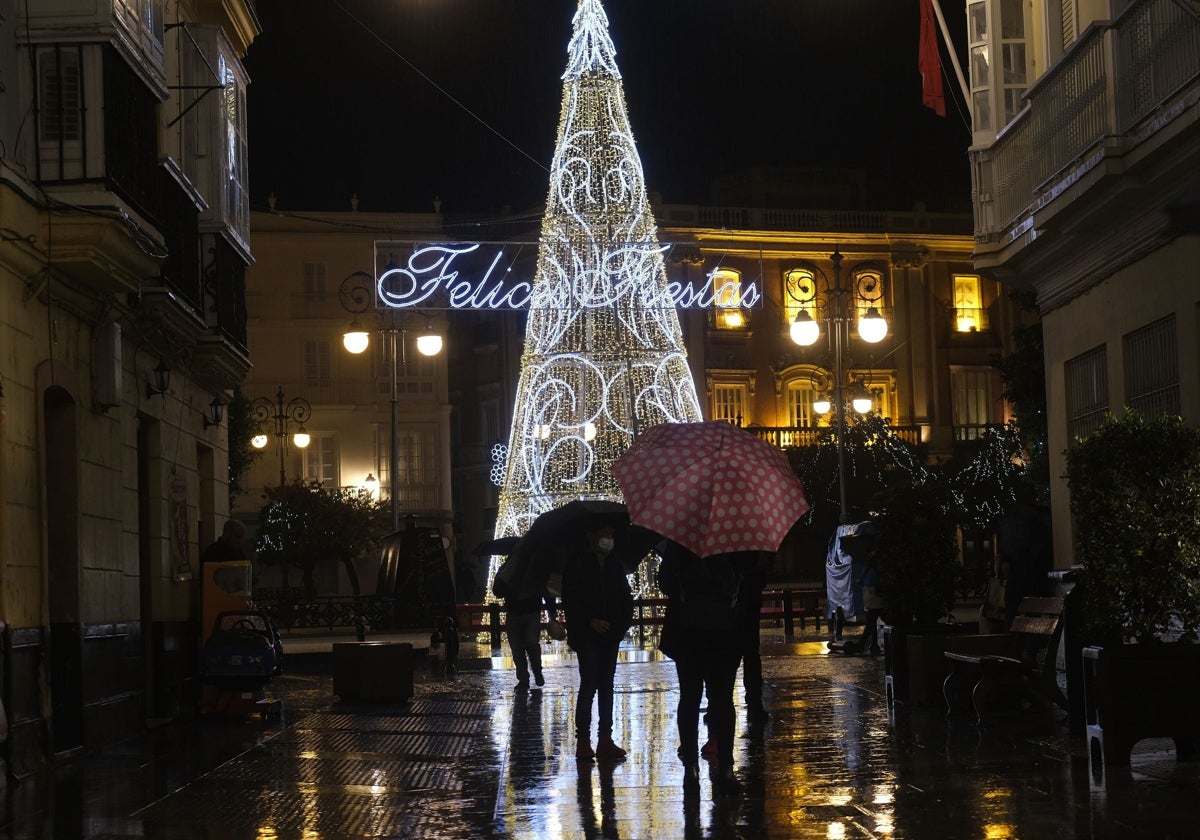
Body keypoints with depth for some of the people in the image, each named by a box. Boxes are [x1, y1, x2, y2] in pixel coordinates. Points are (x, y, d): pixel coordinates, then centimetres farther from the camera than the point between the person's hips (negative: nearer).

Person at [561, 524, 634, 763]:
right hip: (587, 635, -5)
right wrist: (590, 621, -17)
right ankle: (583, 740, -3)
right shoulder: (578, 563, -4)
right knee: (589, 685, -8)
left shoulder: (615, 564, 11)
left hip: (610, 635, 5)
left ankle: (605, 739, 9)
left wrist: (625, 621, -3)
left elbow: (625, 596, 13)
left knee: (606, 686, 7)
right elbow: (570, 599, -8)